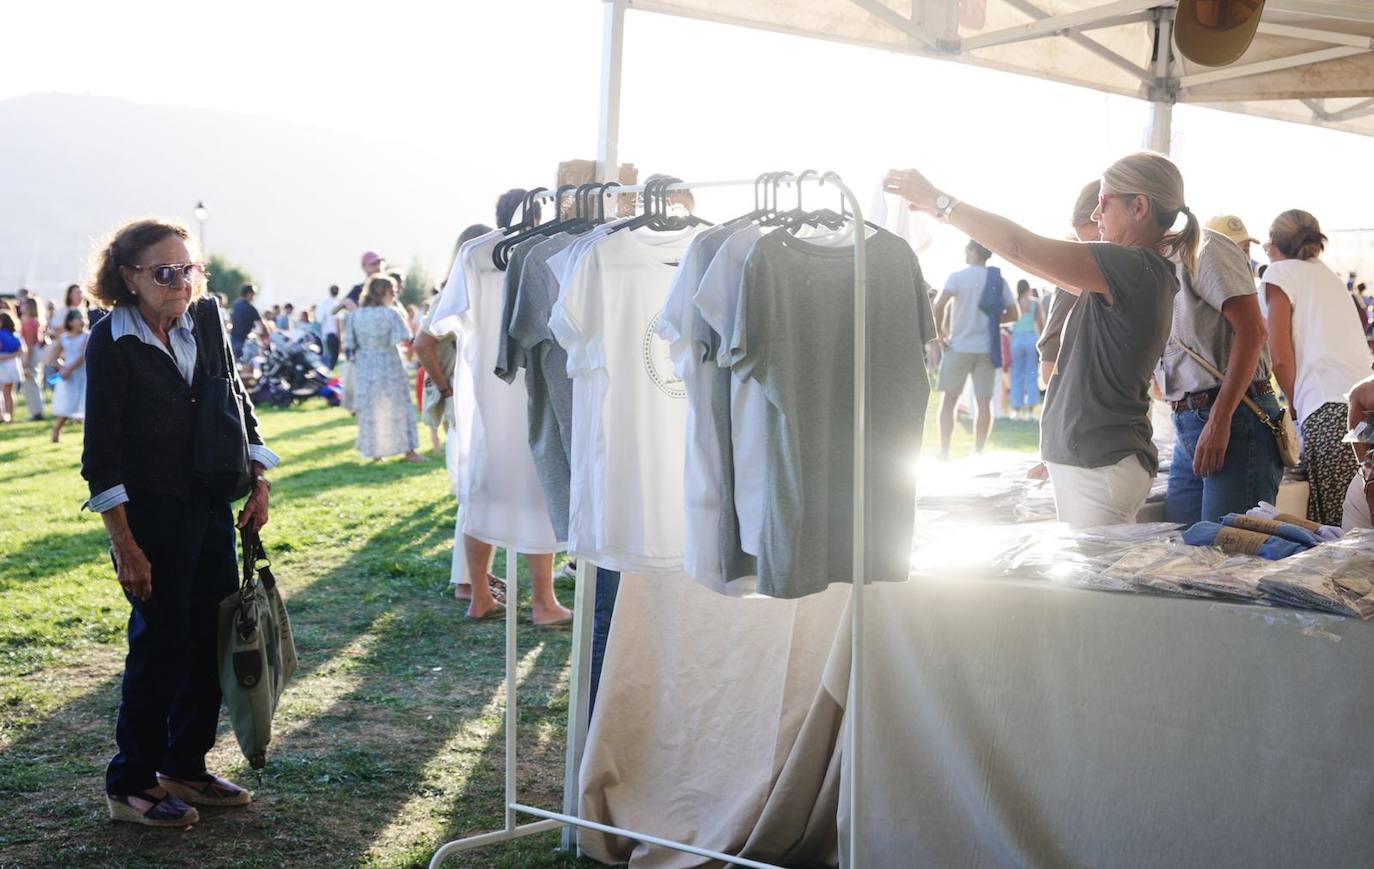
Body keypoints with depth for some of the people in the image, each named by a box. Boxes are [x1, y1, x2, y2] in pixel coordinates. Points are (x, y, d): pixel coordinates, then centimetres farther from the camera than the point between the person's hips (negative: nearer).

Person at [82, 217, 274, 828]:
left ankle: (186, 769, 26)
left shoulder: (204, 320, 4)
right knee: (160, 646, -1)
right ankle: (130, 786, 15)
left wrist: (258, 484, 8)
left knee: (212, 640, 10)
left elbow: (237, 404, 15)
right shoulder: (112, 342, -13)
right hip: (150, 516, -6)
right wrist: (125, 546, -16)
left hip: (212, 509, 6)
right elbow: (101, 455, -13)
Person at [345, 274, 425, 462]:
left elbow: (350, 344, 1)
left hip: (364, 367, 4)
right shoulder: (391, 314, -13)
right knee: (398, 409, 6)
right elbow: (405, 339, -17)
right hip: (389, 367, -4)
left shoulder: (356, 315, 0)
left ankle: (375, 451, 15)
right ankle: (408, 451, 11)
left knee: (370, 410, 12)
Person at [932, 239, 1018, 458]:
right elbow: (1013, 314, 3)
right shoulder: (999, 281, 5)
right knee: (984, 402, 5)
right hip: (986, 348, 3)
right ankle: (978, 454, 5)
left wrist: (940, 330, -4)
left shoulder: (958, 277, -6)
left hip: (959, 346, -2)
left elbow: (939, 305, -18)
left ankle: (944, 453, 4)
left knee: (949, 400, 6)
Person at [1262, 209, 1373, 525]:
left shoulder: (1280, 272, 9)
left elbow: (1281, 357, 0)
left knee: (1332, 528, -9)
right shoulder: (1330, 276, 30)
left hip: (1330, 409, -7)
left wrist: (1297, 408, 12)